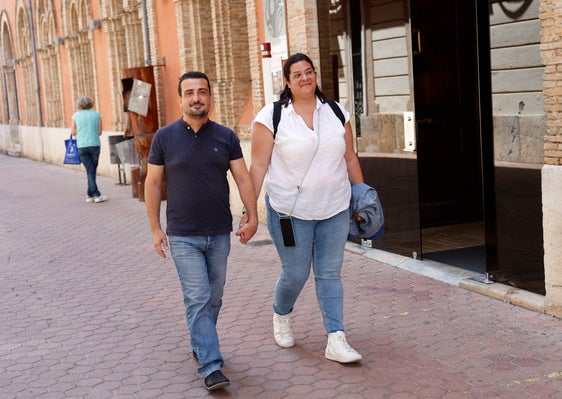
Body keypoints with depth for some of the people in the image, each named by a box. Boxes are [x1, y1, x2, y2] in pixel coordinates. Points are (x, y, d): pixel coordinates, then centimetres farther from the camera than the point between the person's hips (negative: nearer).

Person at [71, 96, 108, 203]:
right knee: (93, 170, 11)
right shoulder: (97, 115, 1)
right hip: (95, 145, 0)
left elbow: (73, 132, 3)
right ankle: (91, 194, 12)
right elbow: (100, 132, 3)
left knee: (90, 170, 2)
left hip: (82, 146, 0)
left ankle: (96, 194, -4)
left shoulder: (76, 115, 1)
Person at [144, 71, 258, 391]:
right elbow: (153, 183, 2)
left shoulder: (226, 136, 2)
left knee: (214, 298, 13)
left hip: (220, 233, 3)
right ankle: (211, 367, -4)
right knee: (198, 299, -6)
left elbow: (243, 178, 1)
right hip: (183, 236, -2)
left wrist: (252, 217, -9)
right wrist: (156, 228, 0)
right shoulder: (165, 137, -2)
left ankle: (200, 344, 35)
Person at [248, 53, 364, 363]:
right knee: (295, 274, 5)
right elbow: (258, 166, -7)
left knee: (330, 274, 5)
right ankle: (281, 315, 37)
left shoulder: (336, 113, 6)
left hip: (335, 209, 3)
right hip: (290, 211, -3)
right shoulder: (271, 116, -6)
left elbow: (350, 158, 13)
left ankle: (336, 341, 7)